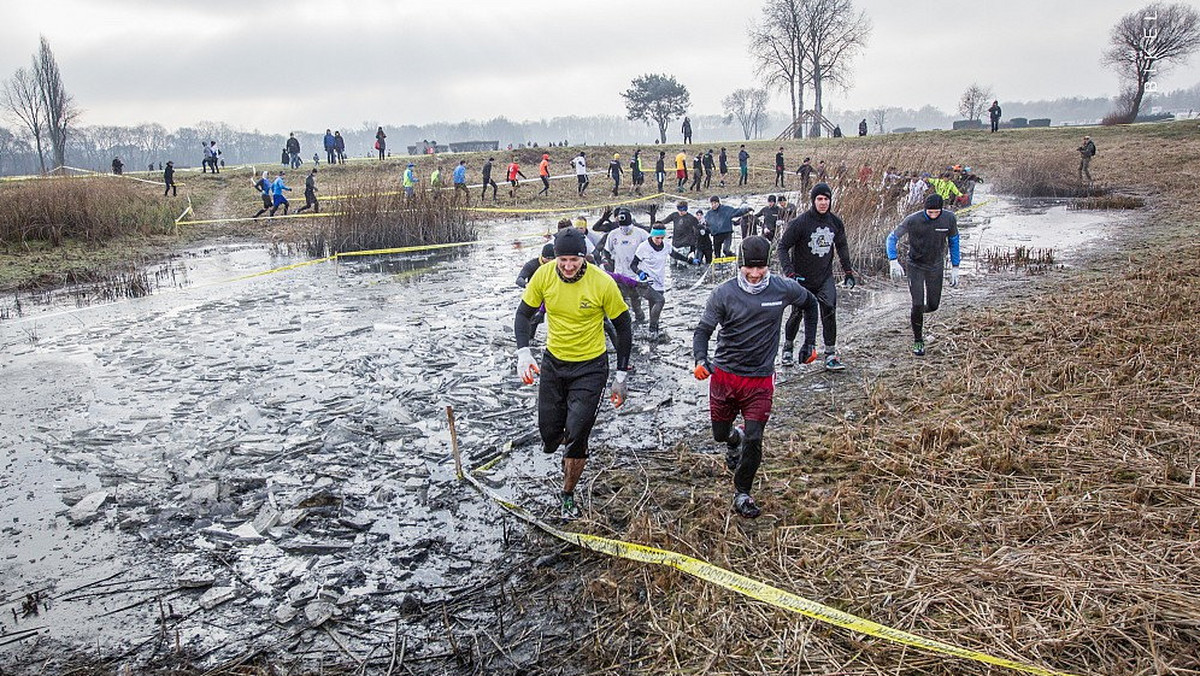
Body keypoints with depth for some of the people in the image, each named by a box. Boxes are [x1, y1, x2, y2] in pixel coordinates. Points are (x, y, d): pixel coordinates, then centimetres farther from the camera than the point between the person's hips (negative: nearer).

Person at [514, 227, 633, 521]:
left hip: (590, 367, -3)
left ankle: (567, 495, 18)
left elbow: (623, 327, -8)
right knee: (549, 432, 8)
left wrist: (622, 376, -7)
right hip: (553, 362, 3)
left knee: (576, 436, -7)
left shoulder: (602, 283, -20)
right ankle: (566, 449, 46)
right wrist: (523, 352, -16)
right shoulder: (544, 276, -13)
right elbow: (524, 314, 1)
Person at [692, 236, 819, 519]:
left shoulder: (784, 289, -6)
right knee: (720, 434, 13)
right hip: (724, 376, 1)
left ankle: (742, 493, 14)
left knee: (754, 440, -7)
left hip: (760, 380, 0)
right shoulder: (723, 293, -10)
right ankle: (734, 438, 51)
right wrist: (700, 359, -28)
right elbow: (703, 330, -9)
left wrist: (810, 343, 17)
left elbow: (810, 304, 15)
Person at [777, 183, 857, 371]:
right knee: (797, 314, 10)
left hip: (825, 277, 2)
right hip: (802, 278, -2)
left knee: (829, 311, -15)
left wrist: (848, 271, 14)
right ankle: (788, 348, 35)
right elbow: (783, 247, -10)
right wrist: (789, 272, -21)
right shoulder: (800, 222, -14)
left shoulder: (835, 222, 0)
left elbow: (842, 246, 16)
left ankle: (830, 354, -7)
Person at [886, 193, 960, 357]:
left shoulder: (949, 219, -12)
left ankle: (916, 315, 44)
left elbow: (953, 241, 3)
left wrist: (955, 268, 4)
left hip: (936, 267, 3)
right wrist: (893, 262, -24)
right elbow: (892, 237, -12)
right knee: (918, 304, -9)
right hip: (916, 266, -3)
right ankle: (918, 341, 9)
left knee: (933, 305, 8)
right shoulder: (913, 220, -21)